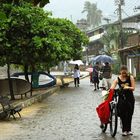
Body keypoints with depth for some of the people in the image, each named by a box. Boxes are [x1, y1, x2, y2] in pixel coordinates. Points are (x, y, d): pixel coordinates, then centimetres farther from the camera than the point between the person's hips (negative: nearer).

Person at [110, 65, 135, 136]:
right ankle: (124, 130, 7)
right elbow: (112, 88, -14)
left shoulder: (130, 78, -3)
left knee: (129, 114, 7)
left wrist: (128, 87, -27)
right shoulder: (117, 79, -4)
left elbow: (133, 88, -7)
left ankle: (128, 129, 19)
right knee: (122, 114, -5)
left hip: (130, 98, 1)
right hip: (122, 98, -1)